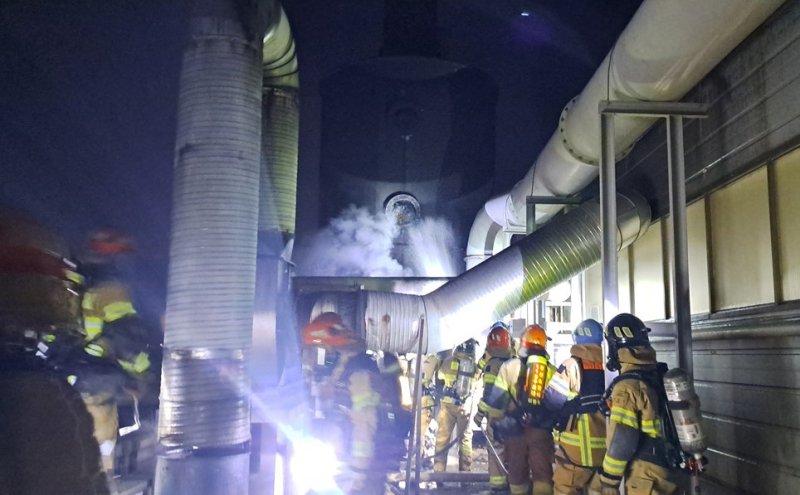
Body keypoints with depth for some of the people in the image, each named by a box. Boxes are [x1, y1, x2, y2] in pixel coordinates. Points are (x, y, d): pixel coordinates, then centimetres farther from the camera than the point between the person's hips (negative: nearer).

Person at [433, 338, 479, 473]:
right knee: (465, 438, 11)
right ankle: (465, 470, 12)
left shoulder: (449, 360, -4)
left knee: (442, 437, 5)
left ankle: (438, 470, 3)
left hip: (447, 403, -1)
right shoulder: (475, 363, -2)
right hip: (465, 405, 1)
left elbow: (439, 377, 12)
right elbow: (477, 383, 8)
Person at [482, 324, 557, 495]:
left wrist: (496, 420, 10)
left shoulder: (510, 366, -2)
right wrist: (555, 423, 18)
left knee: (517, 470, 14)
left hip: (515, 428, -1)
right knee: (543, 471, 4)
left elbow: (497, 399, -3)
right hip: (542, 430, 1)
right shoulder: (552, 371, 5)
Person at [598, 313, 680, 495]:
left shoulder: (628, 386, -20)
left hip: (647, 475, -8)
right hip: (670, 468, 8)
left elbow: (622, 441, -22)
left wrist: (609, 480, -13)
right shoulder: (659, 374, 5)